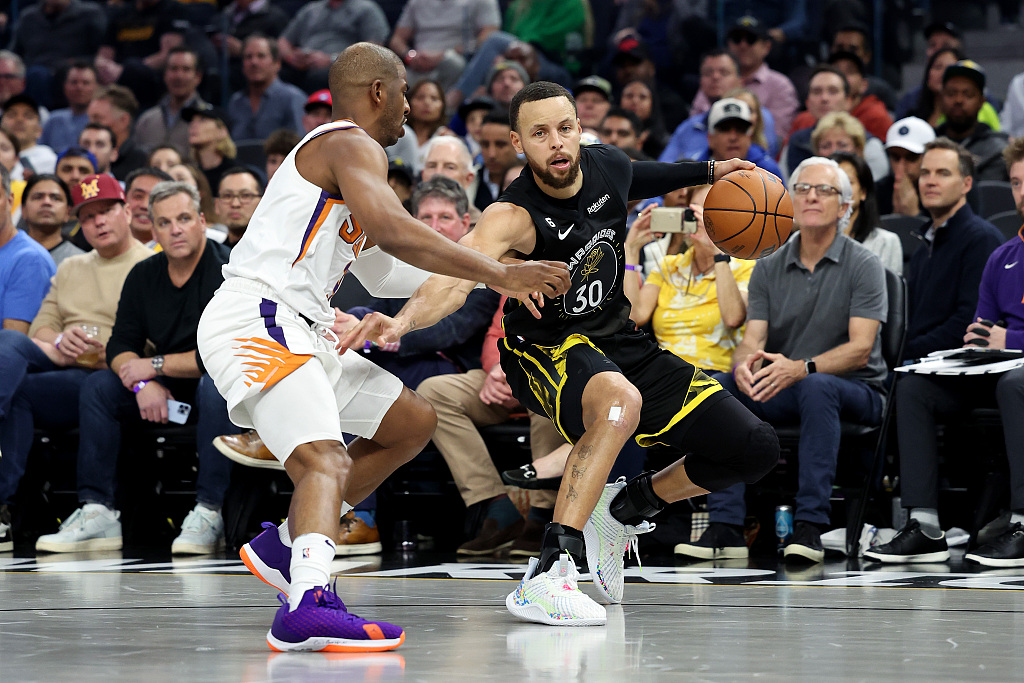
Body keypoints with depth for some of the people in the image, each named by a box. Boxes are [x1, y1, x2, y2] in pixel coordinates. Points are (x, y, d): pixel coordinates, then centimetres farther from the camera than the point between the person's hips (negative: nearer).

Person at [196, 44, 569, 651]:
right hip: (255, 321, -10)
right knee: (324, 461, -29)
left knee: (414, 423, 20)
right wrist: (500, 274, -22)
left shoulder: (348, 152, 26)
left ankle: (286, 545, 19)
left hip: (299, 329, 10)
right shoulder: (352, 145, -7)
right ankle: (309, 603, -53)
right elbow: (392, 229, -25)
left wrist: (488, 275, 31)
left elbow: (382, 273, 35)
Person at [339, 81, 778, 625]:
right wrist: (403, 320, -65)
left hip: (618, 339, 7)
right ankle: (548, 572, -46)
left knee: (755, 451, 2)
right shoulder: (513, 216, -29)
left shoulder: (607, 167, -9)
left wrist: (707, 172, 12)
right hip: (547, 349, -7)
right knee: (620, 398, -43)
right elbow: (455, 279, -47)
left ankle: (627, 507, 24)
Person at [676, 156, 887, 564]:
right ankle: (725, 527, -26)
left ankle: (809, 526, -39)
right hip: (782, 393, 4)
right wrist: (745, 363, -27)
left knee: (816, 387, -38)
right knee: (717, 386, -22)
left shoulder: (863, 266, -4)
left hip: (854, 390, -4)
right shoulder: (768, 269, 9)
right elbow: (753, 339, 0)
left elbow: (860, 348, -15)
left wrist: (802, 368, -33)